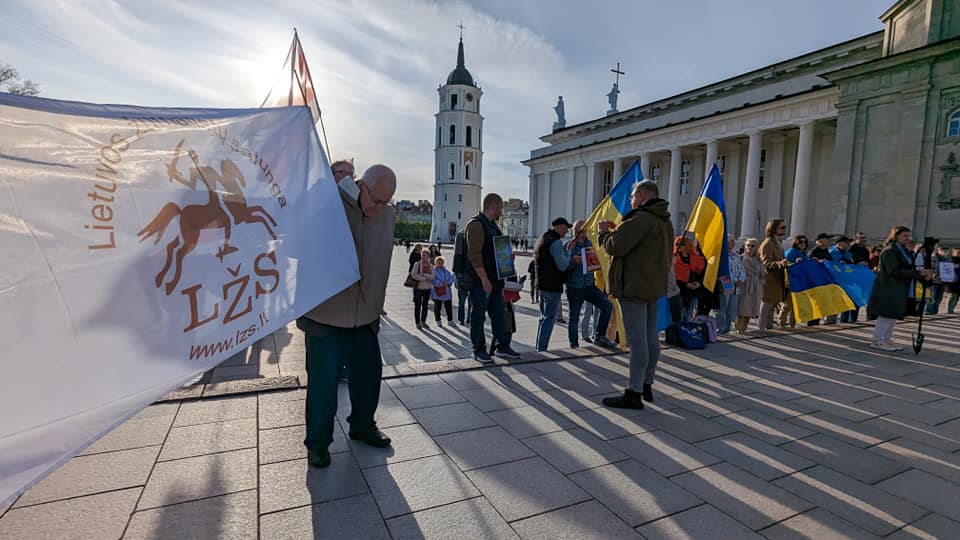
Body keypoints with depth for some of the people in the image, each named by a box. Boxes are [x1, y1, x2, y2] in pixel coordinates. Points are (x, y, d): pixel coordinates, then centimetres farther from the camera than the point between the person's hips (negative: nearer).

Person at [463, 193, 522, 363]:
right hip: (480, 281, -9)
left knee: (499, 314, 13)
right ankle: (479, 350, 12)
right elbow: (474, 255, -20)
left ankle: (503, 347, 23)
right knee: (478, 316, 2)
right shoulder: (476, 224, -12)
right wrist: (484, 279, -22)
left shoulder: (492, 225, 18)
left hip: (494, 280, 9)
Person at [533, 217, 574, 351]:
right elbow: (562, 266, -18)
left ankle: (539, 349, 22)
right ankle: (541, 350, -3)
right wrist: (568, 251, -2)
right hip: (553, 286, -10)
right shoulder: (556, 242, -15)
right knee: (549, 319, -4)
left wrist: (573, 260, 14)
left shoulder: (541, 239, 17)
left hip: (542, 284, 10)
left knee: (544, 317, 17)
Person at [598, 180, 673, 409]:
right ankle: (646, 385, 26)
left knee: (637, 340, -7)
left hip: (635, 286, -10)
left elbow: (615, 246, -20)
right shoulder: (664, 221, 17)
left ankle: (634, 393, -1)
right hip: (654, 286, 10)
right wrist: (616, 231, 13)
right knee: (651, 337, 14)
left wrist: (605, 232, 0)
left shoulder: (641, 218, -18)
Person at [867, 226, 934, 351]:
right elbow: (894, 271, -19)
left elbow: (909, 268, 13)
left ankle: (886, 339, 20)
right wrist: (918, 273, -21)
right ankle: (877, 341, 1)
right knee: (886, 314, -6)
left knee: (893, 315, 12)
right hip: (889, 288, -9)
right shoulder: (889, 250, -12)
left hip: (901, 289, 9)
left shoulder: (904, 251, 14)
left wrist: (923, 275, -4)